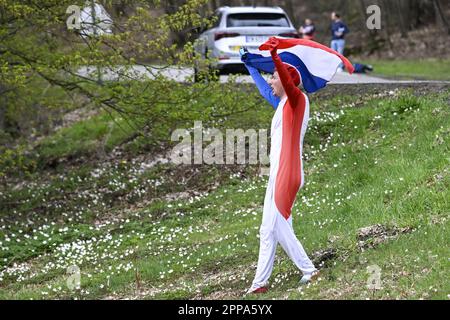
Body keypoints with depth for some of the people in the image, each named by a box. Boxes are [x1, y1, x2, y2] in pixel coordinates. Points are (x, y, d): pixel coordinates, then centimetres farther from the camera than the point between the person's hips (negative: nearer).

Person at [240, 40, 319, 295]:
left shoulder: (298, 100, -6)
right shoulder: (282, 105, 19)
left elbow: (288, 81, -28)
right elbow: (264, 89, 37)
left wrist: (275, 57, -43)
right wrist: (249, 64, 45)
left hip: (288, 173, -10)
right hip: (277, 174, 10)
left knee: (280, 226, -11)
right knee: (268, 231, 10)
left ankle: (309, 269, -5)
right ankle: (260, 281, 13)